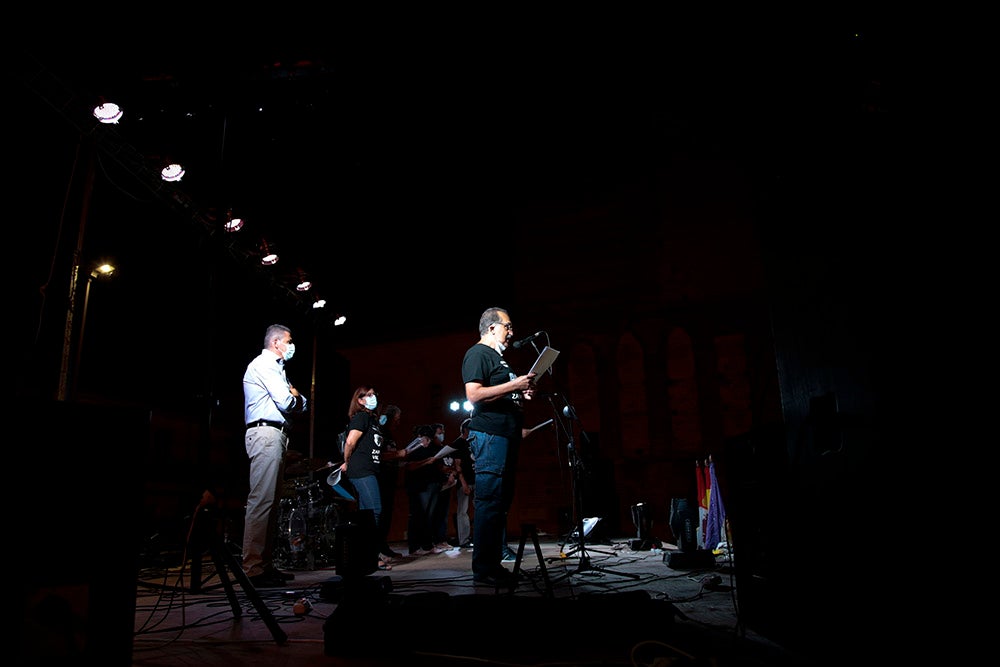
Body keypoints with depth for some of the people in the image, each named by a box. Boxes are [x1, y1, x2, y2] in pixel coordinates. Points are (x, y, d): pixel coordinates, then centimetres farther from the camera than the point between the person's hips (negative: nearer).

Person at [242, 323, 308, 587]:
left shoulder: (276, 368, 28)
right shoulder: (264, 364, -3)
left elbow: (302, 404, 24)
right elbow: (286, 402, -13)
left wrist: (296, 398, 2)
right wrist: (295, 397, 9)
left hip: (276, 435, 11)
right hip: (266, 434, -11)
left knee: (271, 501, 8)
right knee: (261, 500, -14)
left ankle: (266, 564, 12)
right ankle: (254, 569, -14)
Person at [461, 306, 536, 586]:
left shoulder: (498, 358, 26)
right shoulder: (477, 353, -4)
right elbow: (474, 394, -17)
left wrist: (522, 394, 15)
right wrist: (514, 385, -16)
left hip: (506, 436, 10)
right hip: (489, 435, -10)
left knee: (502, 501, 10)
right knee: (489, 502, -10)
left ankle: (494, 563, 17)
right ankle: (483, 568, -5)